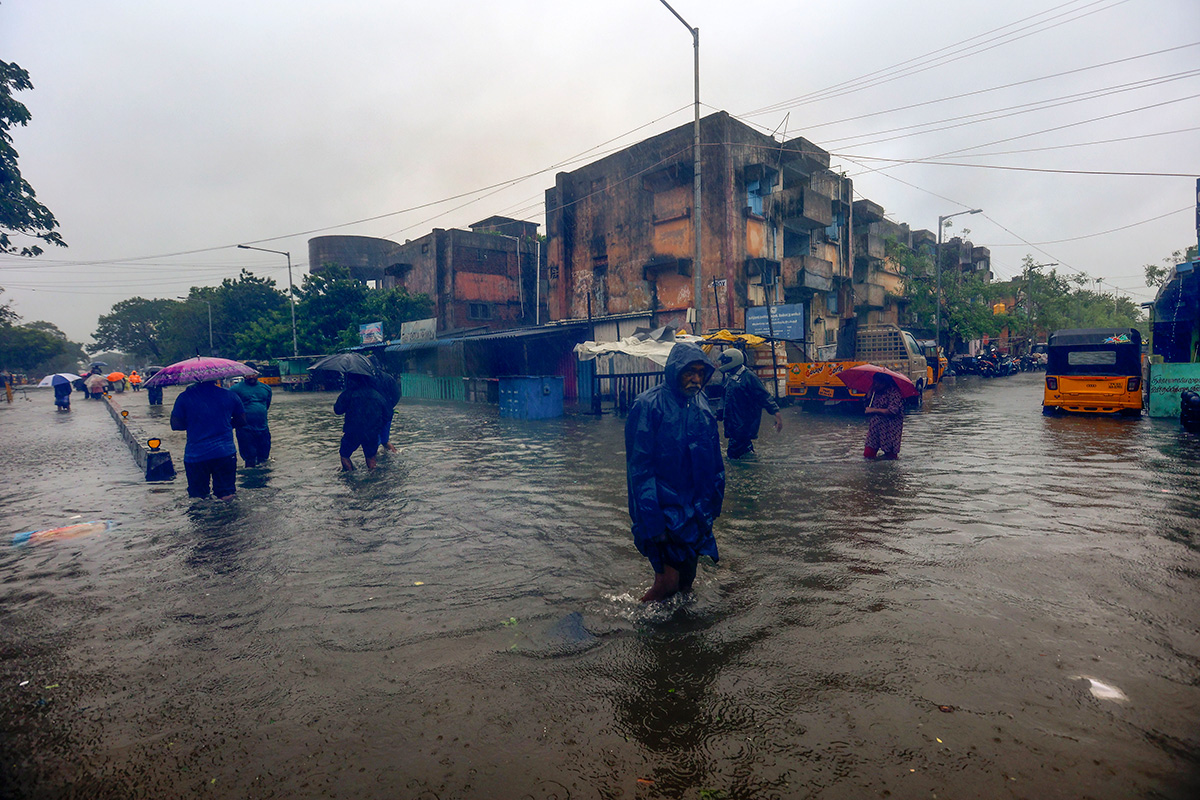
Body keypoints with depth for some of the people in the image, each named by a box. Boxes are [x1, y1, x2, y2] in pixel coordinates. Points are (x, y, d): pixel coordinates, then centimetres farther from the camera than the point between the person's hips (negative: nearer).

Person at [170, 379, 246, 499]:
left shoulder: (185, 397, -4)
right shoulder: (230, 395, 0)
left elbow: (175, 425, -2)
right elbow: (242, 421, 9)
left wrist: (192, 424, 16)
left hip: (195, 456, -1)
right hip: (226, 452, 1)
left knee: (196, 497, 10)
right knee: (226, 494, 8)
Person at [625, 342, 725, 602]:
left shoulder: (701, 405, 6)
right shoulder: (648, 405, -14)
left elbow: (715, 460, 15)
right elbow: (640, 466, -16)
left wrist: (713, 500, 13)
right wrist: (652, 519, -19)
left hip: (697, 509, 6)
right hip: (666, 509, -6)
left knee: (687, 579, 18)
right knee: (668, 580, -4)